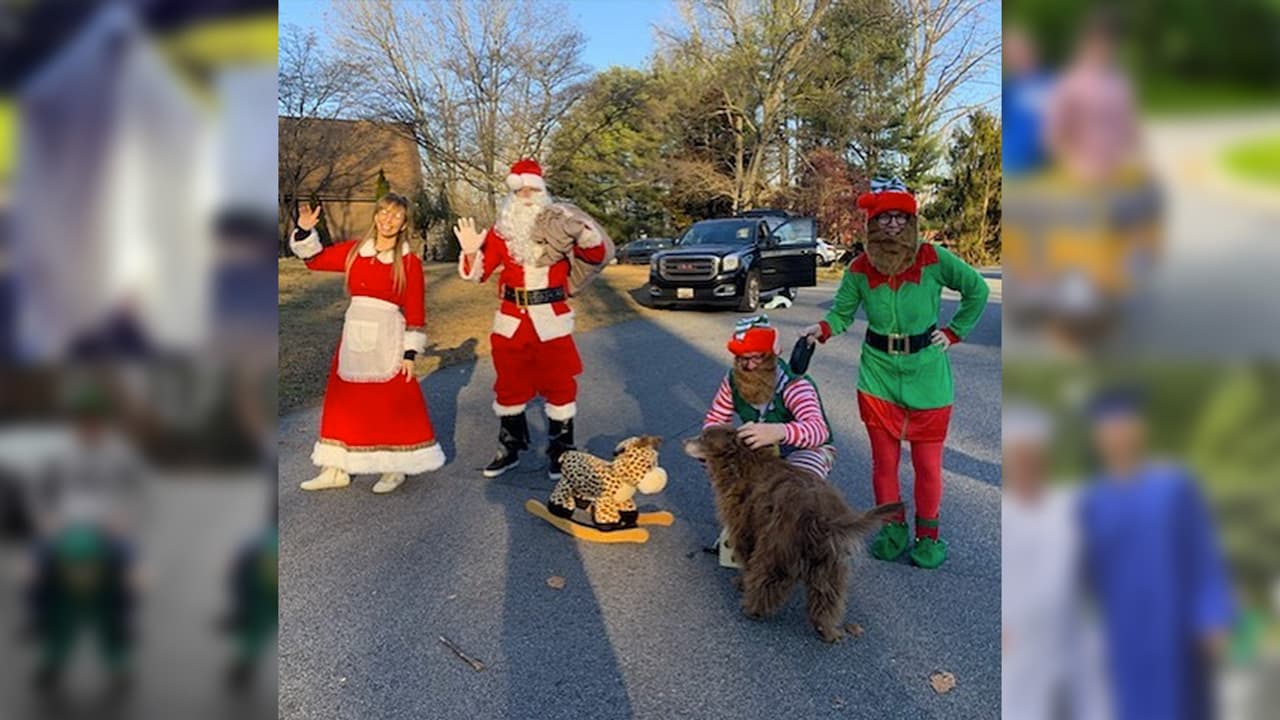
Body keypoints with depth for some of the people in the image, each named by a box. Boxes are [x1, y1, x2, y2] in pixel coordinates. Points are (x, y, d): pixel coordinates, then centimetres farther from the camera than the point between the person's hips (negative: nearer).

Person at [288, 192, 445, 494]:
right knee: (343, 402, 11)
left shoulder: (410, 262, -7)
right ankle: (337, 469, 23)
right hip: (354, 337, 5)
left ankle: (396, 469, 18)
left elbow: (415, 313, -6)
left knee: (394, 406, 2)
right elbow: (315, 258, 12)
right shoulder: (354, 251, 5)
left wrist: (410, 352, -9)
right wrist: (305, 231, -5)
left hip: (388, 341, -5)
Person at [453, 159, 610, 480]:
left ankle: (560, 453, 16)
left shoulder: (559, 226, 0)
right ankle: (509, 449, 27)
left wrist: (586, 235, -24)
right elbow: (479, 273, 2)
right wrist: (471, 252, -19)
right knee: (510, 384, 12)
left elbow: (596, 257, -3)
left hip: (552, 319, -2)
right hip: (511, 319, 3)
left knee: (559, 384, 3)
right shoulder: (501, 231, 4)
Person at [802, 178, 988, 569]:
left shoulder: (934, 259, -9)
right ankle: (893, 530, 31)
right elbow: (841, 313, -1)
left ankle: (928, 535, 29)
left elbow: (977, 289, 3)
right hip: (878, 376, 1)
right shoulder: (860, 269, -5)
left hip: (927, 376, -1)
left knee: (928, 463, 9)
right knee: (884, 461, 11)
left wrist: (954, 332, -1)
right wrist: (822, 329, -21)